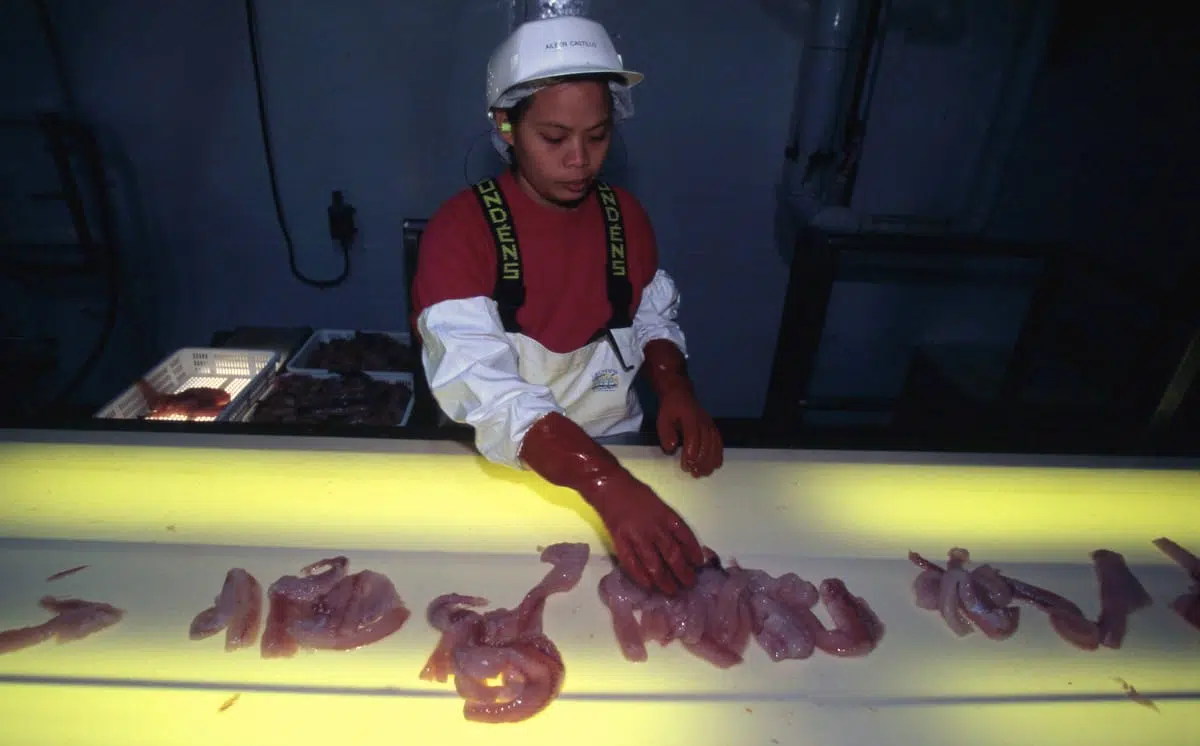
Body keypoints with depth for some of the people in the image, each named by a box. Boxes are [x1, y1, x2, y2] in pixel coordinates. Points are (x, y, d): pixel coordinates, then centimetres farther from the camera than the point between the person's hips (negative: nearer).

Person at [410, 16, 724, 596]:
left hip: (617, 446, 4)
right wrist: (609, 488, -38)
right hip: (506, 461, -3)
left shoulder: (624, 213, 0)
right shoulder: (460, 229, -15)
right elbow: (484, 392, -26)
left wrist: (676, 389, -10)